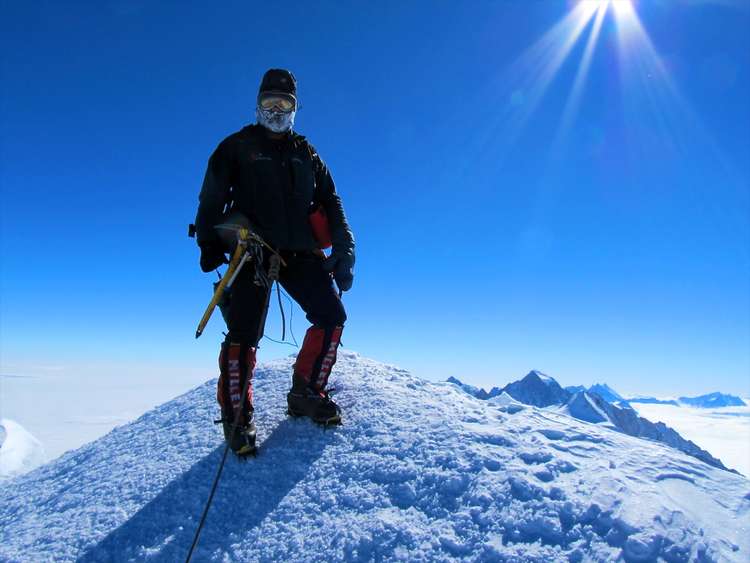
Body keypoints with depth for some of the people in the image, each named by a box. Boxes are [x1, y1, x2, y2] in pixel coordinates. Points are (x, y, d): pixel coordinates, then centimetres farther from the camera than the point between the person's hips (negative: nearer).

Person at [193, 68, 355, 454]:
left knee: (332, 315, -9)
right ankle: (237, 416, 1)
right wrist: (209, 242, -9)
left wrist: (343, 250, 3)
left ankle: (305, 393, 5)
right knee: (244, 333, -11)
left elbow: (330, 203, 16)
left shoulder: (305, 154, 21)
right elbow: (212, 197, 7)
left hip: (299, 251, 3)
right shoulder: (237, 147, 13)